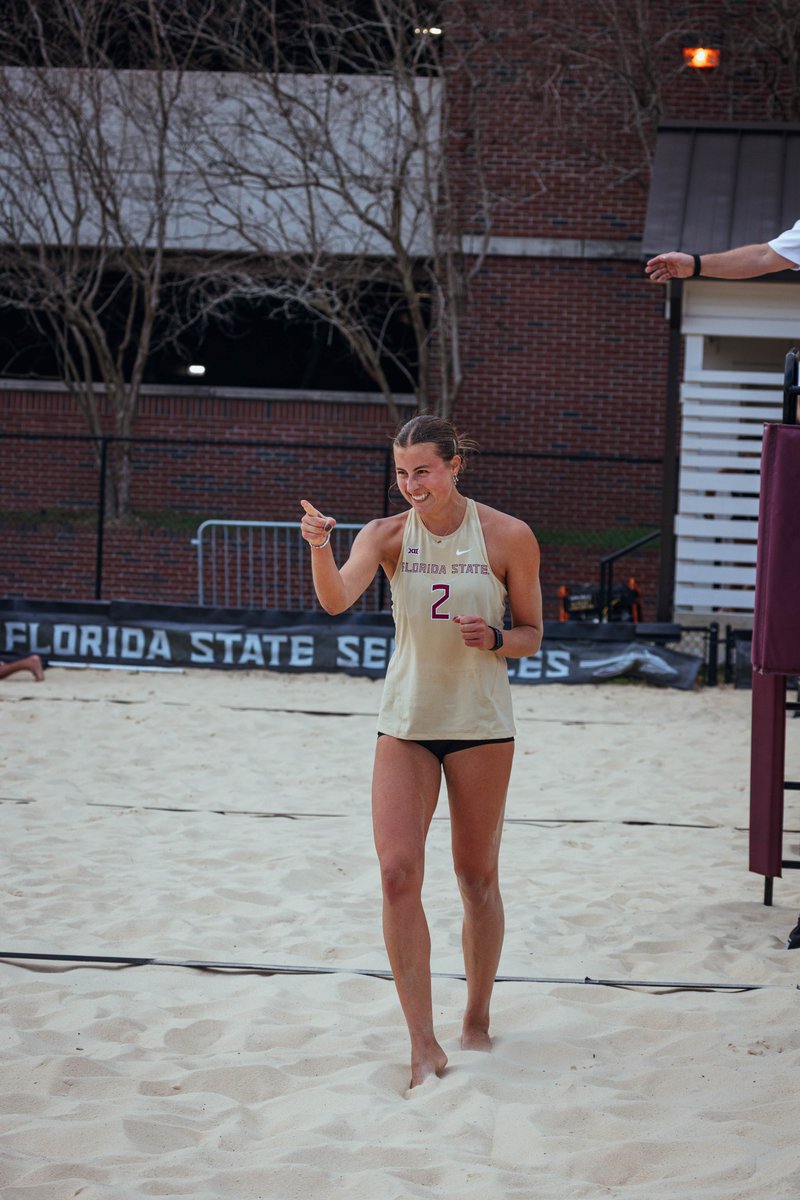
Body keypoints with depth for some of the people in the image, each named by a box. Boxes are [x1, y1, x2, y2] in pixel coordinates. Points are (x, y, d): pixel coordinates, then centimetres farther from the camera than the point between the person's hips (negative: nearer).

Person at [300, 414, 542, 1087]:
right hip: (405, 723, 1)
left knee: (477, 877, 8)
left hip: (481, 727, -1)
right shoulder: (388, 535, -2)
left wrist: (495, 639, -18)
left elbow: (532, 637, 3)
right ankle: (424, 1044, -6)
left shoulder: (509, 538, -5)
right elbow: (336, 601, -20)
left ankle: (477, 1021, 28)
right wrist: (319, 548, -39)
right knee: (398, 875, -10)